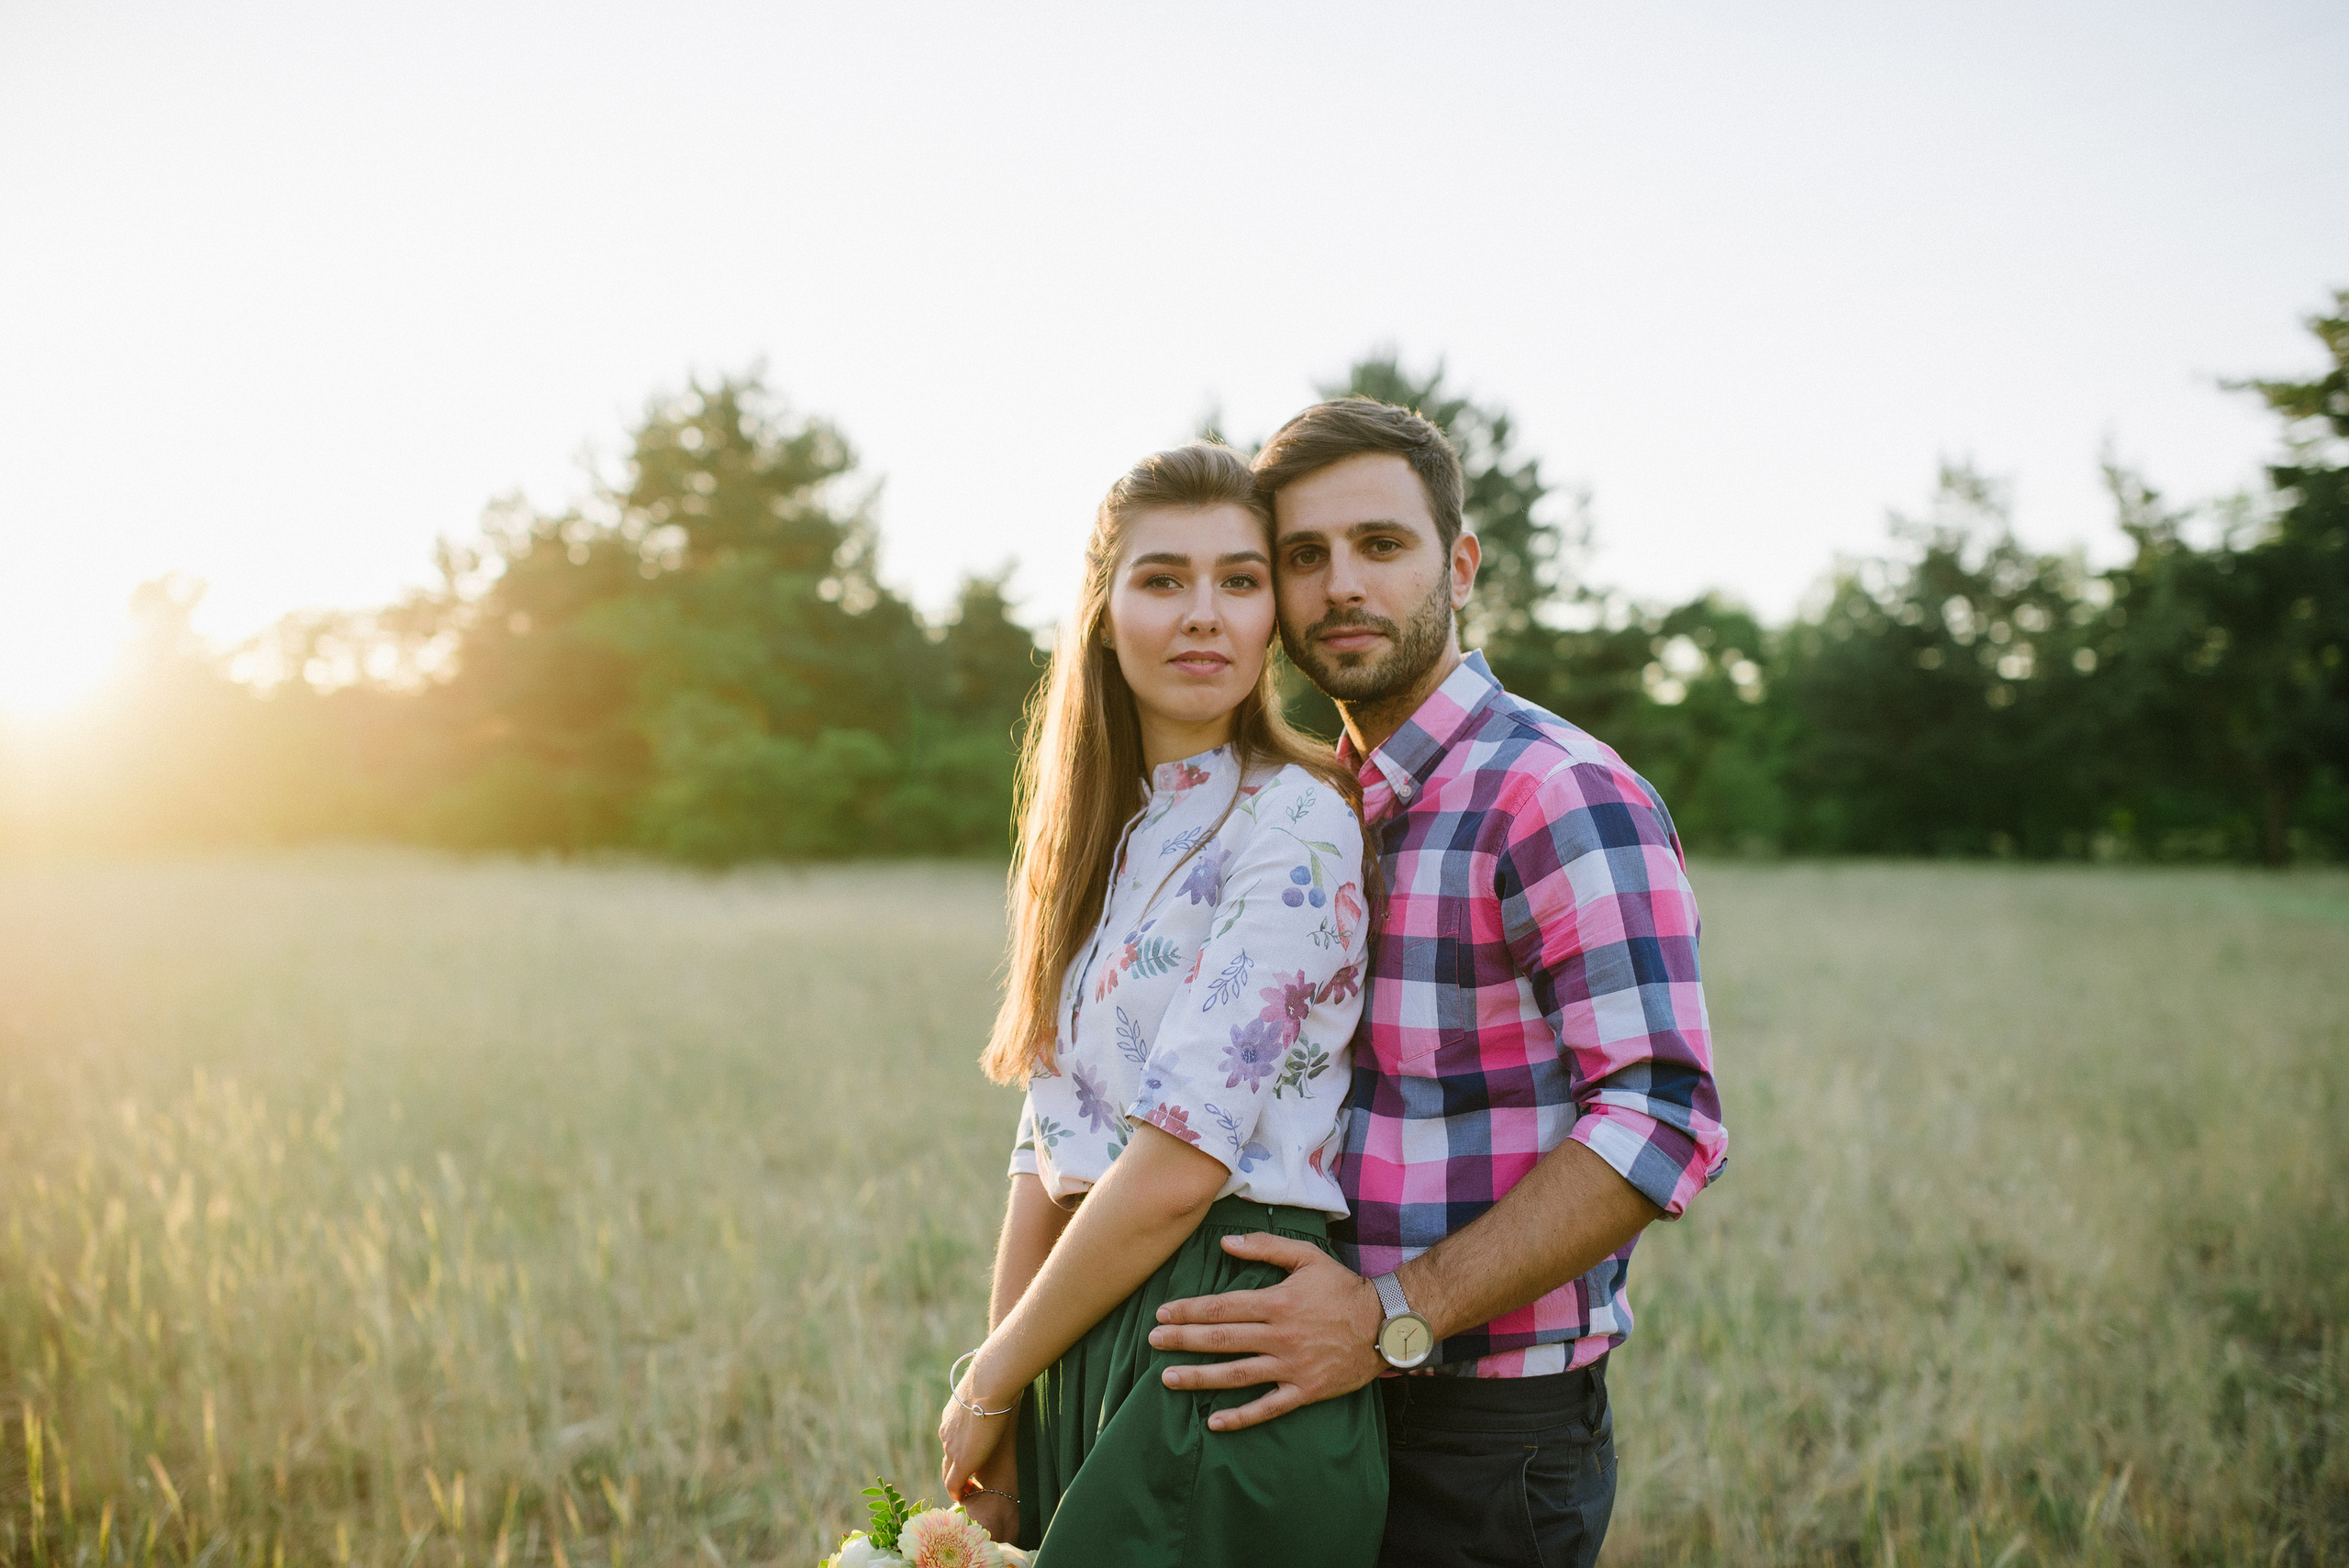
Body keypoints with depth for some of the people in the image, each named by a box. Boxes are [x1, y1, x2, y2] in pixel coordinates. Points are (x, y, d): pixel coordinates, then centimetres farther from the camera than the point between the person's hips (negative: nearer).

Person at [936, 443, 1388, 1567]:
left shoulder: (1294, 822, -13)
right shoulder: (1117, 833, 11)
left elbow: (1180, 1162, -18)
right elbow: (1051, 1149, 9)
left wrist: (988, 1382, -7)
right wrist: (997, 1428, 6)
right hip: (1092, 1351, 7)